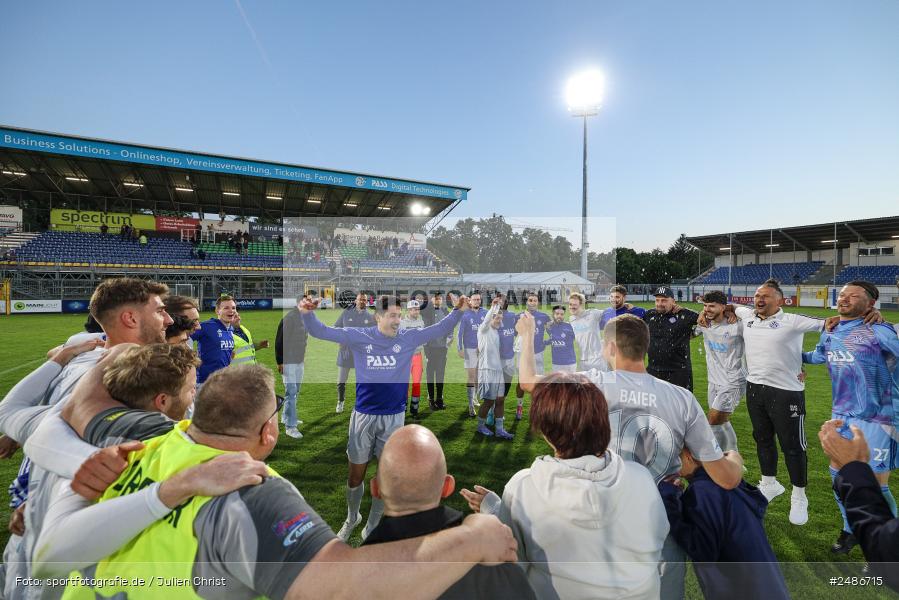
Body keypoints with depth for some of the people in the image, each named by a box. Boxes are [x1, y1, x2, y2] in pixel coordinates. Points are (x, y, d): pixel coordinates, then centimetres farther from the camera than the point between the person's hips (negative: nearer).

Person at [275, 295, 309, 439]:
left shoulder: (305, 319, 9)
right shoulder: (289, 318, -17)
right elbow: (279, 341, -17)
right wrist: (280, 362, -17)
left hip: (300, 361, 8)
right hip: (288, 362, -8)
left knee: (295, 391, 16)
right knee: (291, 392, -7)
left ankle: (286, 418, 31)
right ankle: (290, 426, -1)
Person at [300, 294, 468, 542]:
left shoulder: (409, 338, -3)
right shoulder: (359, 336, -6)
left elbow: (441, 329, -1)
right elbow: (321, 331, -6)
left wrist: (458, 311, -17)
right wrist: (308, 314, -25)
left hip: (393, 418, 1)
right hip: (363, 416, 0)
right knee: (355, 476, 14)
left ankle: (371, 527, 37)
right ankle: (352, 518, 44)